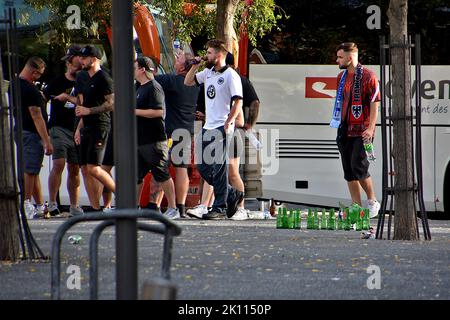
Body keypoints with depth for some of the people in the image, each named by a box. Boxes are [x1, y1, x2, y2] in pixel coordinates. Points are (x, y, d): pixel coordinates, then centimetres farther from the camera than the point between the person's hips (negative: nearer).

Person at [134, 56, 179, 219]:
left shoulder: (154, 88, -14)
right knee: (135, 175, 10)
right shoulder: (140, 88, 18)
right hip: (139, 140, 10)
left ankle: (172, 209, 0)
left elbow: (158, 111, -24)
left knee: (162, 175, -5)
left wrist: (135, 111, -19)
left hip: (154, 141, -10)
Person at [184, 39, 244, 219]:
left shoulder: (230, 75, -9)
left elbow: (238, 102, -15)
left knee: (219, 167, -7)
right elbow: (188, 82, 25)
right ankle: (232, 195, 22)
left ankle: (220, 208, -3)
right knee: (202, 167, 9)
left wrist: (228, 123, -24)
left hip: (222, 128, -9)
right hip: (208, 127, 9)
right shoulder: (208, 73, 14)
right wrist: (196, 65, 10)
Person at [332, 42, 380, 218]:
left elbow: (374, 104, -11)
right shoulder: (342, 77, 14)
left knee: (358, 167, -13)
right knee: (349, 170, 4)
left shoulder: (368, 76, -8)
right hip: (344, 131, 7)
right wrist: (338, 122, 16)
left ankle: (372, 202, 4)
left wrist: (370, 128, -19)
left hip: (361, 131, -7)